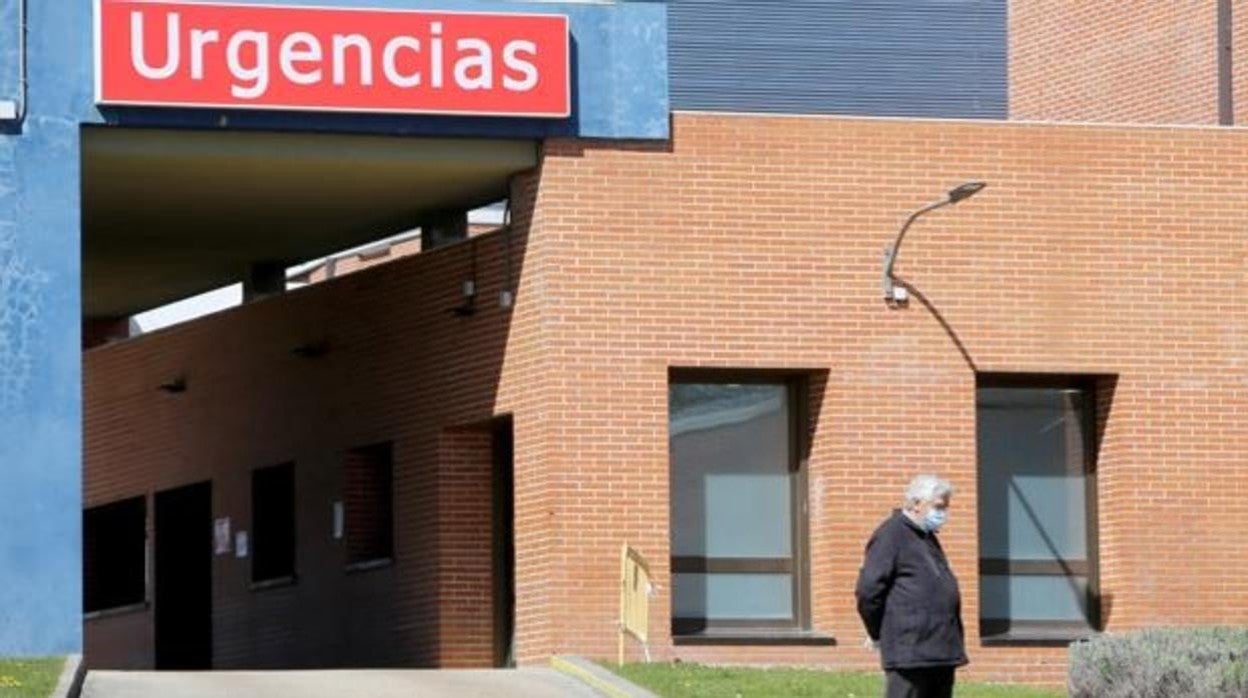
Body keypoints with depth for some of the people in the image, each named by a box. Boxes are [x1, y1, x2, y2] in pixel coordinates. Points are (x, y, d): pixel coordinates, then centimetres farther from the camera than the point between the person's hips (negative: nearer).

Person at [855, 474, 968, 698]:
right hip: (909, 652, -10)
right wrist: (878, 634, -5)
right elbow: (868, 590, -14)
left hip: (941, 651, 10)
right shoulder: (891, 536, -10)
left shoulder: (927, 537, 20)